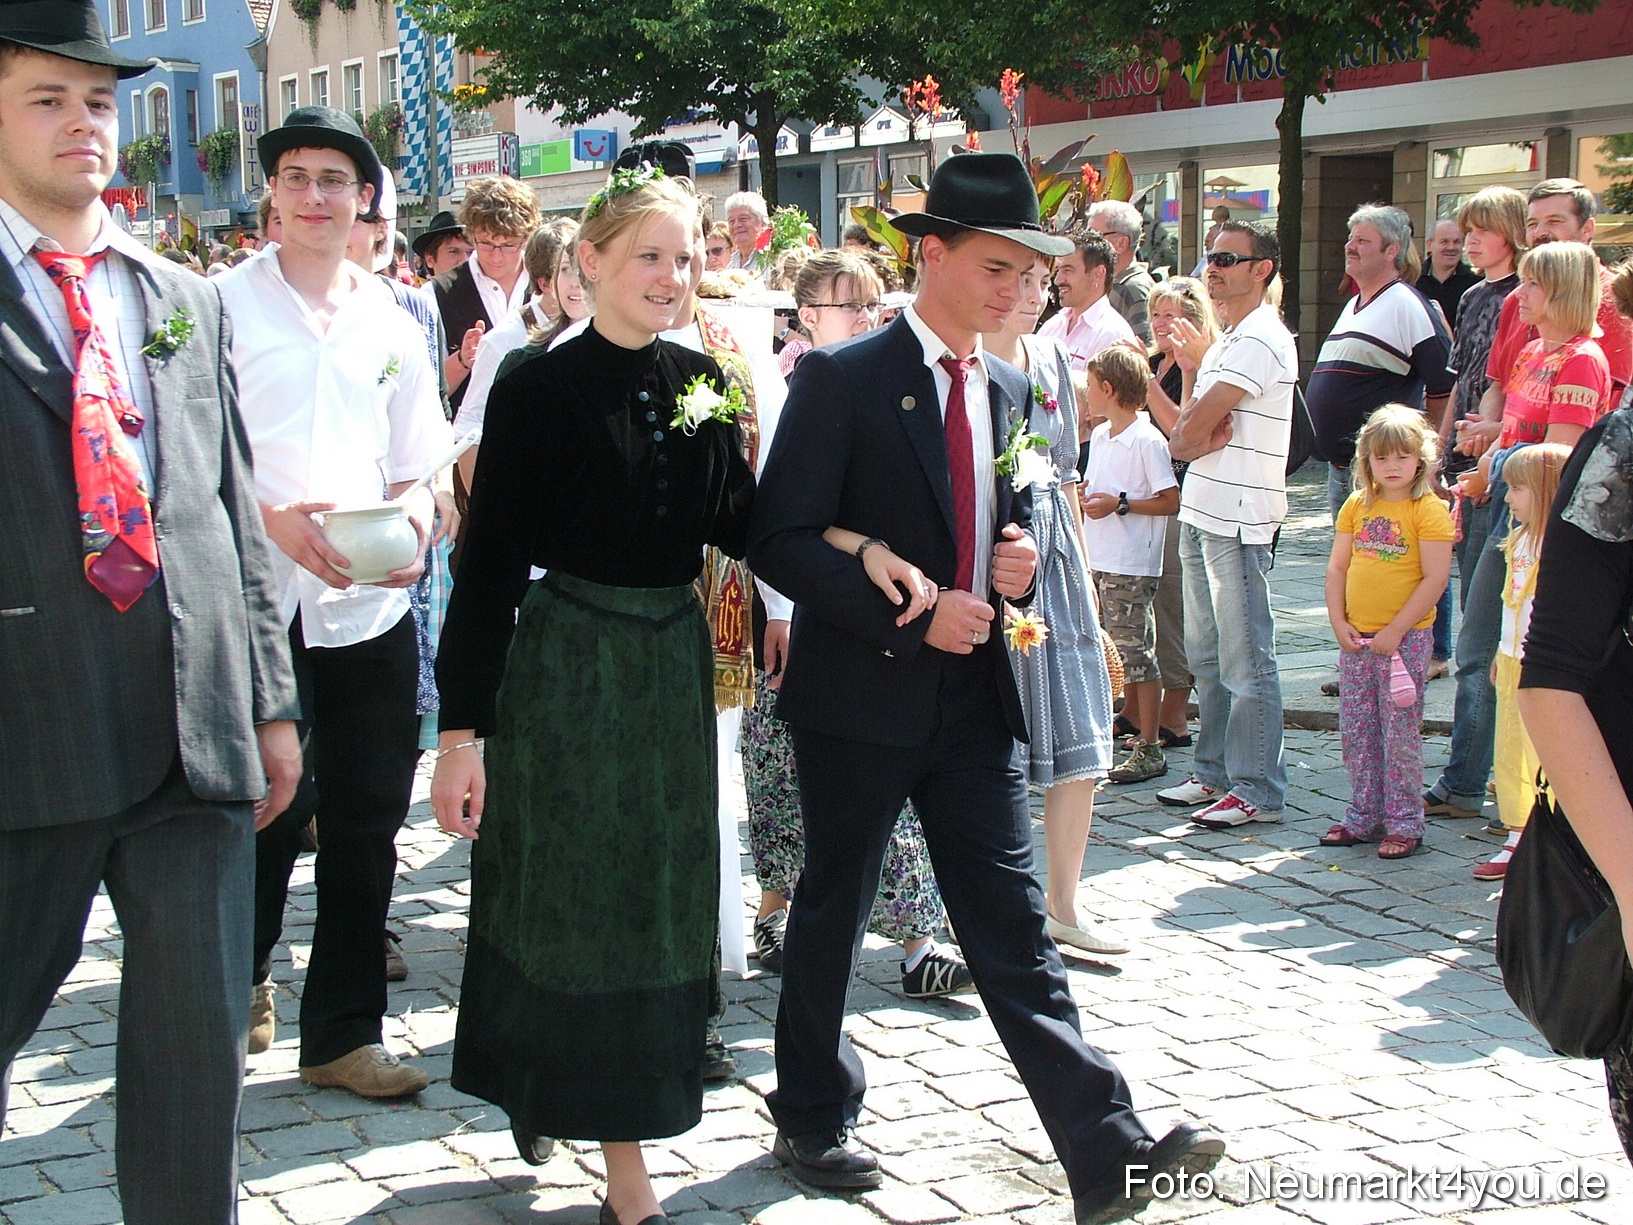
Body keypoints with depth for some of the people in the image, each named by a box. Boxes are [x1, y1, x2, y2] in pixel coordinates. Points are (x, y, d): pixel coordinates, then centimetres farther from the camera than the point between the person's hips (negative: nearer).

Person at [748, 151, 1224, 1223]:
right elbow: (782, 541, -14)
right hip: (861, 696, -5)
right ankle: (813, 1120, 30)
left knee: (1015, 931, 3)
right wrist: (910, 613, -21)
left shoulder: (1010, 391, 10)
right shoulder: (842, 381, -10)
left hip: (974, 697, 5)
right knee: (834, 914, 11)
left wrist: (1019, 560, -3)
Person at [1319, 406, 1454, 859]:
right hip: (1356, 637, 6)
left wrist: (1395, 630, -16)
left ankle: (1404, 823, 8)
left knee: (1400, 733, -1)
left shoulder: (1429, 510, -8)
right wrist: (1338, 621, -3)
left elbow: (1435, 578, -13)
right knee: (1356, 732, 10)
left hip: (1406, 638, -5)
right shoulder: (1356, 506, 9)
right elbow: (1337, 568, 10)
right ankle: (1363, 817, 21)